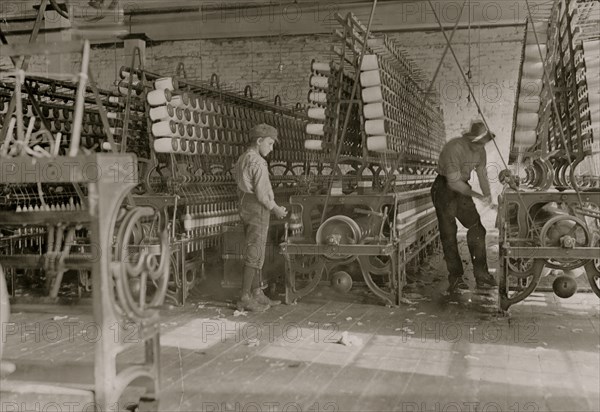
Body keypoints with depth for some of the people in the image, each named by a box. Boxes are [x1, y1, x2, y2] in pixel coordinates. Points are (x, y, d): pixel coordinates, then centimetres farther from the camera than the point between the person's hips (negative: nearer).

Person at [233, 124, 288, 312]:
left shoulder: (242, 160, 13)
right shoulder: (258, 163, -17)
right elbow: (261, 194, -20)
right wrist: (276, 209, -6)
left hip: (246, 207, 10)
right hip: (258, 210, -10)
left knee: (256, 252, 13)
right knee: (254, 254, -5)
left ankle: (257, 294, 18)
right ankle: (245, 298, -1)